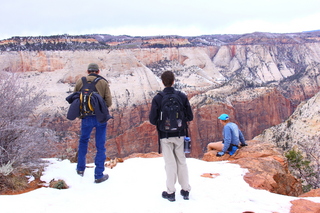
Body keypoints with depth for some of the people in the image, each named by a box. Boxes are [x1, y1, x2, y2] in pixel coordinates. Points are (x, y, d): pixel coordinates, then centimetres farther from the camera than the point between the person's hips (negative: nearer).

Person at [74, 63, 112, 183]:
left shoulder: (80, 82, 0)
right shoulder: (103, 83, -5)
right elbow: (109, 103, -9)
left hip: (86, 118, 2)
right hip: (100, 118, -2)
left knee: (83, 141, 25)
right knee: (100, 146, 7)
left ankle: (80, 169, 34)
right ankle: (99, 175, 11)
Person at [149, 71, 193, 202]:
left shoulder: (157, 98, -11)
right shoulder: (182, 96, -5)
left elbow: (152, 119, -12)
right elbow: (190, 117, -3)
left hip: (165, 136, -2)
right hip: (180, 135, 2)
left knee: (170, 163, 7)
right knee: (182, 161, 14)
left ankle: (170, 192, 14)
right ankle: (185, 190, 21)